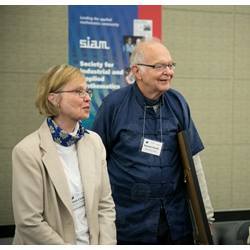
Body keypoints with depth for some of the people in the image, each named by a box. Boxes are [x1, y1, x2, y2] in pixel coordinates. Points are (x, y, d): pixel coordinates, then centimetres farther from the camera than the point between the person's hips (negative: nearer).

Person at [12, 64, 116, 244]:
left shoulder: (94, 141, 1)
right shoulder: (28, 151, -15)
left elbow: (105, 204, 3)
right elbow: (29, 222, -16)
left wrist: (106, 245, -8)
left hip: (93, 243, 5)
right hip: (49, 243, -4)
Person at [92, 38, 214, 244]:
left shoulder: (177, 103, 1)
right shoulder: (114, 104, -8)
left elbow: (192, 159, 4)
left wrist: (206, 212, 2)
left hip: (176, 218, 3)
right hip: (129, 220, -3)